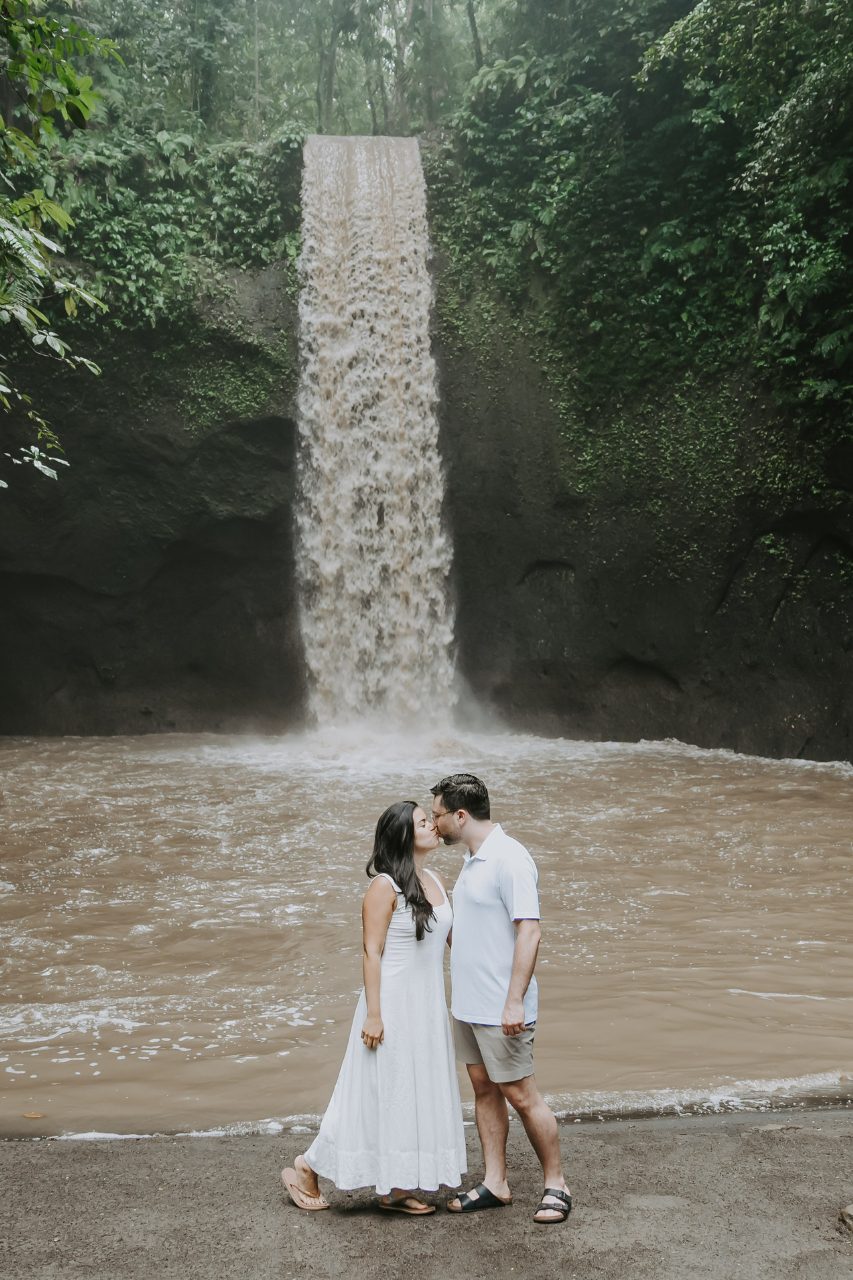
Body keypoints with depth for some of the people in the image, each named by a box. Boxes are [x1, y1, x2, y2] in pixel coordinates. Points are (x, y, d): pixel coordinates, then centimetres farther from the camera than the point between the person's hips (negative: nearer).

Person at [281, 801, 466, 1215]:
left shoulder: (435, 881, 8)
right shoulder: (384, 887, -14)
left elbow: (453, 936, 14)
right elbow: (372, 953, -15)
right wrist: (373, 1014, -17)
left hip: (427, 1006, 7)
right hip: (393, 1003, -7)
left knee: (417, 1094, 11)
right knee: (382, 1093, 1)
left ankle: (394, 1188, 24)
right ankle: (305, 1169, 17)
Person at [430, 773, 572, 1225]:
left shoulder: (509, 859, -19)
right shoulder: (472, 860, 11)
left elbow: (529, 932, -24)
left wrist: (514, 1001, -27)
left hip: (500, 1008, -9)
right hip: (467, 1003, 9)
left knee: (520, 1095, 1)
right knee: (484, 1090, 14)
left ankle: (555, 1185, 16)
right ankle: (494, 1184, 25)